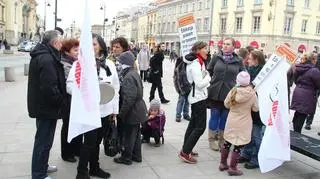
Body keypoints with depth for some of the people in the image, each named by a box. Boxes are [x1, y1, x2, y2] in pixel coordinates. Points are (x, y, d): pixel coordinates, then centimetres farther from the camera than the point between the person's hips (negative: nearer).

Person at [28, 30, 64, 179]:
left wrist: (59, 100, 15)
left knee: (43, 139, 23)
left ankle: (42, 166, 39)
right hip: (47, 106, -11)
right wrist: (61, 101, -15)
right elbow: (49, 87, -30)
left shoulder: (40, 55, 10)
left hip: (41, 104, 11)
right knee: (44, 140, 1)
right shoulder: (47, 59, -23)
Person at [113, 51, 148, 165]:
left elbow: (129, 98, -26)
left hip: (132, 112, -10)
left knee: (128, 135, 4)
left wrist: (122, 112, -18)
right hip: (138, 110, 10)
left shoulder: (128, 77, -23)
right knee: (136, 133, 18)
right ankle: (137, 155, 30)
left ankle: (126, 157, 17)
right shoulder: (135, 74, 8)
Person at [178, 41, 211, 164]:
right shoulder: (196, 64, -19)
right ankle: (185, 152, -4)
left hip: (196, 97, 11)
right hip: (198, 97, -11)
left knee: (193, 124, 16)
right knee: (200, 127, -8)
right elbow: (200, 84, -23)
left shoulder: (197, 62, 12)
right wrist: (208, 76, -8)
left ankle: (186, 149, 25)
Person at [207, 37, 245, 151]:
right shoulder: (216, 57, 0)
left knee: (225, 117, 10)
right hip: (215, 93, 0)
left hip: (229, 94, 0)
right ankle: (212, 139, 22)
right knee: (214, 116, 8)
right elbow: (209, 70, 11)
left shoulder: (238, 60, 0)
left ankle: (222, 140, 25)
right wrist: (213, 80, 6)